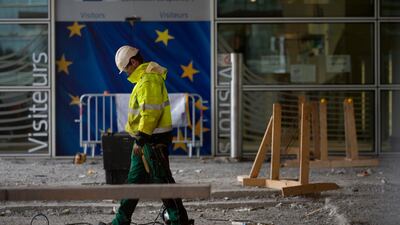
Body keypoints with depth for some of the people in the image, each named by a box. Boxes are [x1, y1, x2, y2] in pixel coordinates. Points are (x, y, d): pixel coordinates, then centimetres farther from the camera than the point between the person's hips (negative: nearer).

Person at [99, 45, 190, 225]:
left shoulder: (149, 80, -18)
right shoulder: (145, 77, 16)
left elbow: (150, 112, -25)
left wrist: (140, 140, -23)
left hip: (154, 139, -11)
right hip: (147, 139, 11)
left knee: (161, 179, -5)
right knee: (135, 179, 14)